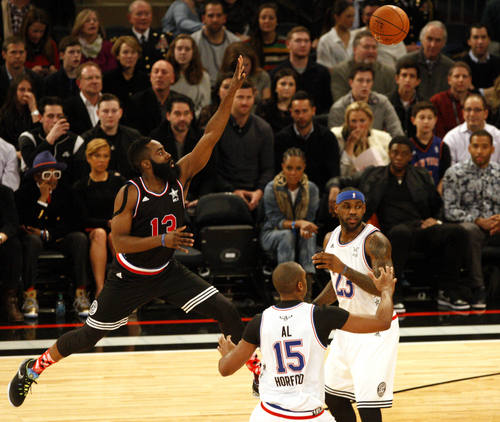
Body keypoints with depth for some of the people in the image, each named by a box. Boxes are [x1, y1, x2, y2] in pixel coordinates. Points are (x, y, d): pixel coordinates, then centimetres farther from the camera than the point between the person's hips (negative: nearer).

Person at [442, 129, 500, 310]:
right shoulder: (455, 173, 3)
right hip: (470, 224, -3)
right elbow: (450, 210, -4)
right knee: (470, 230, -38)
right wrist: (478, 221, -16)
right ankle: (478, 289, -33)